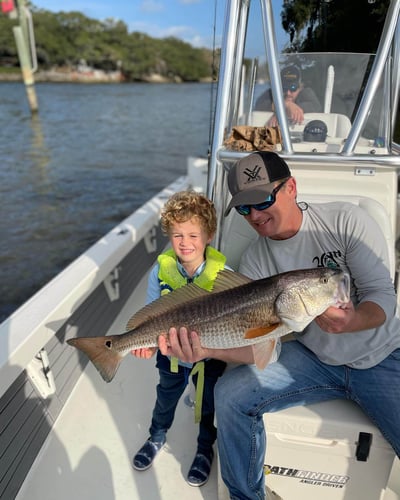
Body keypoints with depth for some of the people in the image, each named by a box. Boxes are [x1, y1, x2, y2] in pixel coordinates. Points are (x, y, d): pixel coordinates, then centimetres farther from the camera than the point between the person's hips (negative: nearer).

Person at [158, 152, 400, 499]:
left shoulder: (346, 220, -13)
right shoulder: (255, 261, -8)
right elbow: (266, 349, -13)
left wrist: (351, 321, -36)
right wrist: (209, 349, -32)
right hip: (313, 359, 2)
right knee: (230, 394, -16)